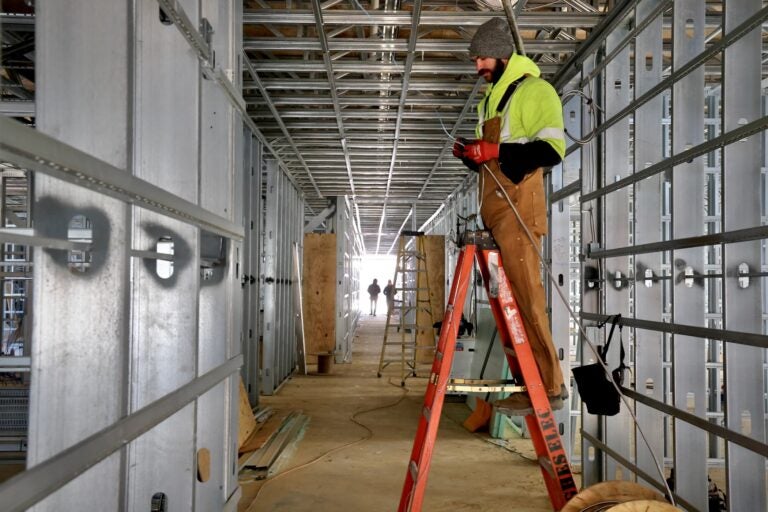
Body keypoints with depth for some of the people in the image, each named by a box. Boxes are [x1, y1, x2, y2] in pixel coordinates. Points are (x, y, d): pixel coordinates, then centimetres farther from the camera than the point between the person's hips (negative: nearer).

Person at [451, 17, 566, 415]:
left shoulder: (535, 90, -1)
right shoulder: (489, 99, 24)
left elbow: (552, 148, -13)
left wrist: (495, 151, -19)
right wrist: (472, 155, 9)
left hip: (518, 209, -8)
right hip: (494, 211, 8)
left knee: (525, 294, -12)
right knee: (512, 298, 6)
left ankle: (549, 386, -7)